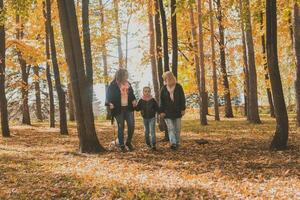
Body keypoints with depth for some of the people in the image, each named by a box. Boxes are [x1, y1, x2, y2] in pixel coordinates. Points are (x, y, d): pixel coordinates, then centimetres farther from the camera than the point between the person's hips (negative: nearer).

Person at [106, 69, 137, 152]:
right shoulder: (113, 85, -7)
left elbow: (131, 94, 18)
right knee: (121, 127, 3)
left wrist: (134, 100, 1)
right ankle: (121, 145, 14)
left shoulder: (128, 83, 8)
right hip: (118, 109, -4)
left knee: (131, 126, -1)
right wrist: (110, 104, -22)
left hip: (128, 108, 4)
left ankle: (129, 142, 20)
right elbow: (109, 96, -5)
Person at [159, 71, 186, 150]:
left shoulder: (178, 87, 1)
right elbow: (161, 101, 4)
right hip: (168, 112, 0)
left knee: (177, 128, 7)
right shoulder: (163, 89, 3)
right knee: (170, 128, -10)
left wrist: (183, 109, -5)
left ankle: (177, 143, 18)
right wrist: (161, 111, -2)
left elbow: (182, 98, 1)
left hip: (177, 111, 0)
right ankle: (173, 143, -19)